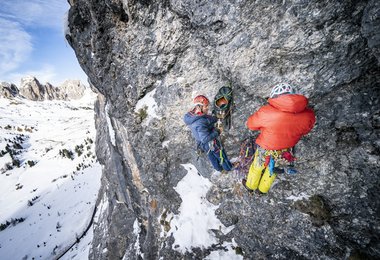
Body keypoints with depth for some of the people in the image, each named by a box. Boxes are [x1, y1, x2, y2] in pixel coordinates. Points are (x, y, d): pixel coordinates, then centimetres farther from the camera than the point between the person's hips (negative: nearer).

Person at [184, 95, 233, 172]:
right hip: (212, 144, -7)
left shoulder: (190, 115, -13)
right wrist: (217, 132, -27)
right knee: (221, 156, 22)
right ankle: (228, 167, 49)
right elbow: (205, 138, -38)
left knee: (211, 156, 31)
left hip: (202, 144, 8)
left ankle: (218, 168, 57)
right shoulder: (200, 122, -40)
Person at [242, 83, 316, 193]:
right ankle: (263, 188, 57)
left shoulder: (266, 111, -31)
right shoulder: (308, 115, -19)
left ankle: (250, 185, 53)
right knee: (272, 170, 31)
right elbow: (305, 131, 2)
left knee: (257, 167, 26)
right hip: (286, 154, 4)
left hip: (265, 150, -3)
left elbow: (250, 124, -13)